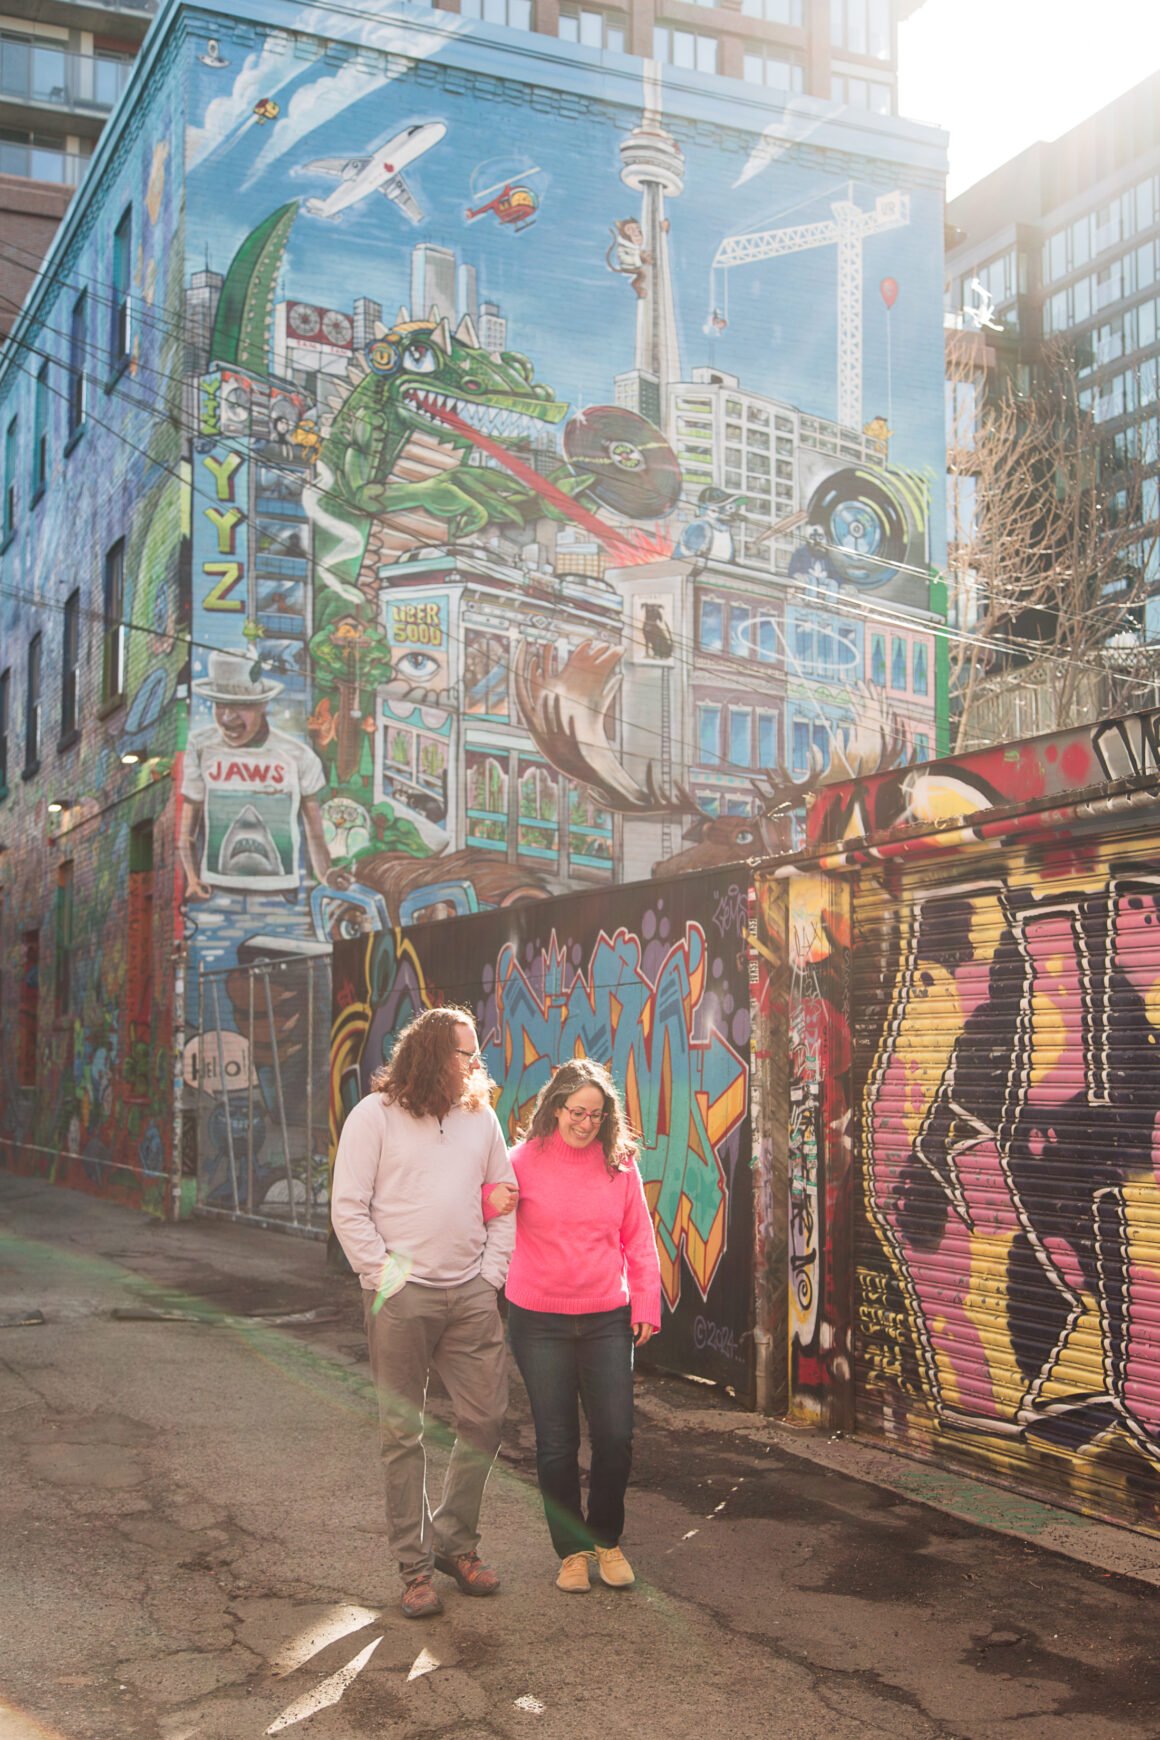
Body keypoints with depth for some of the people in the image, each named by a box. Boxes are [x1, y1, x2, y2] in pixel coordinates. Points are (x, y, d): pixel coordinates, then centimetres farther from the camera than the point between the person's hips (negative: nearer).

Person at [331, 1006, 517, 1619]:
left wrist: (493, 1270, 5)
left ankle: (453, 1541, 25)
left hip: (471, 1295, 4)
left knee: (485, 1419, 5)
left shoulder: (479, 1116, 10)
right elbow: (348, 1208, -5)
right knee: (402, 1432, 3)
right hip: (402, 1296, -4)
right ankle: (414, 1566, 14)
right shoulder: (375, 1115, -3)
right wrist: (383, 1275, -10)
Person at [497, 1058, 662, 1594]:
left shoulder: (619, 1164, 3)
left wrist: (646, 1303, 3)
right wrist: (496, 1199, -16)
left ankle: (607, 1540, 25)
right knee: (556, 1442, 4)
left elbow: (639, 1240, 9)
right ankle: (572, 1550, 22)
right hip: (539, 1322, -1)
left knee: (615, 1437, 1)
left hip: (607, 1321, 2)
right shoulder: (524, 1161, -3)